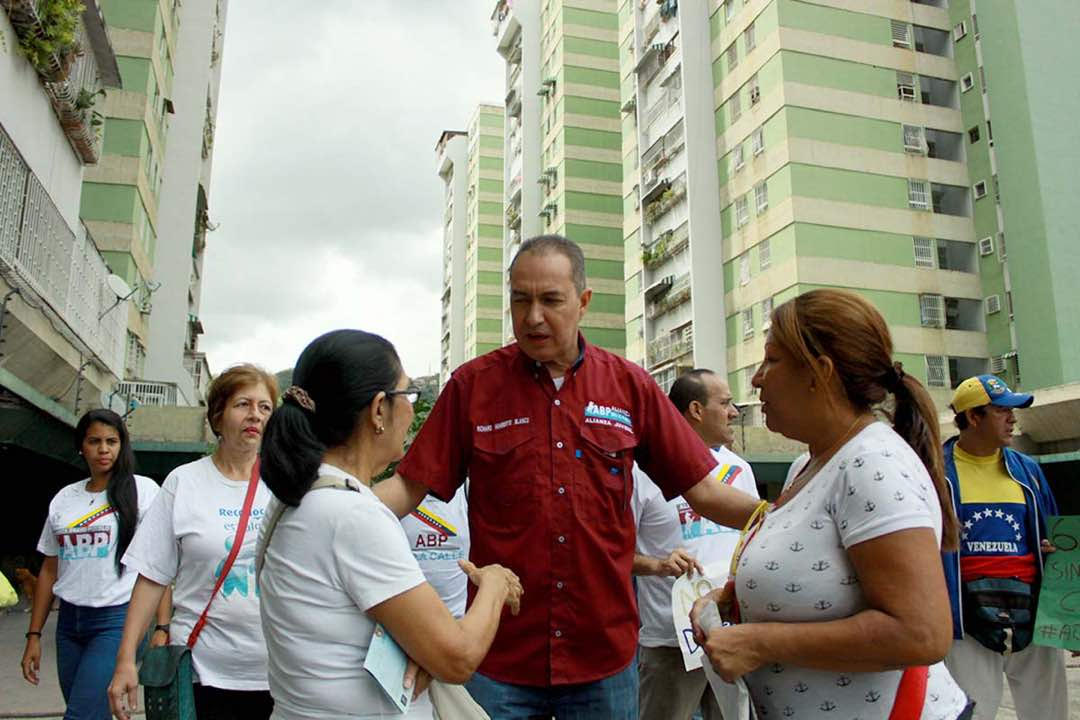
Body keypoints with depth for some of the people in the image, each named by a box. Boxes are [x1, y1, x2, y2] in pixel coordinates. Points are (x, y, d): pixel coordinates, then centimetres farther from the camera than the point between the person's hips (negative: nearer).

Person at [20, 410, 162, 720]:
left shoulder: (142, 490, -5)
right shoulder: (63, 499, 10)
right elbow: (49, 570, 15)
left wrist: (162, 628, -15)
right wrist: (34, 635, 12)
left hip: (118, 619, -5)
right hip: (69, 622, 5)